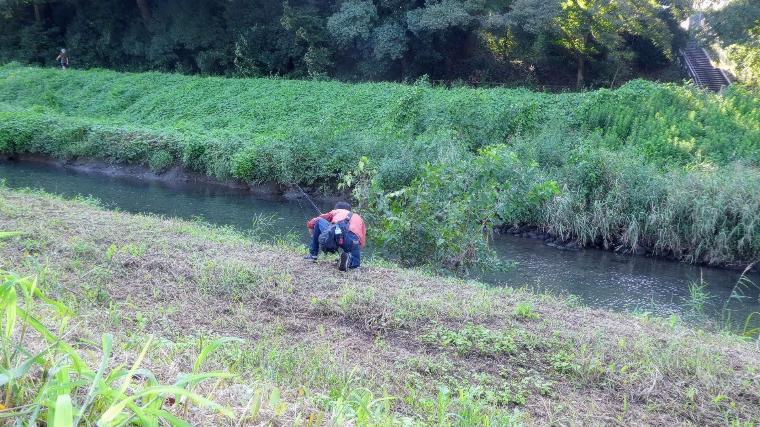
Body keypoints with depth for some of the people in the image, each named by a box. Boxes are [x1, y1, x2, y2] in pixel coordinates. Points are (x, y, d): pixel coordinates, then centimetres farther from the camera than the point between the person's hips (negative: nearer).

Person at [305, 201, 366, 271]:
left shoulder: (335, 211, 33)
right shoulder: (359, 218, 39)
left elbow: (310, 223, 30)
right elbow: (362, 242, 31)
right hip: (353, 240, 2)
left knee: (318, 221, 27)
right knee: (355, 263, 29)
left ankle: (313, 254, 26)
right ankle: (349, 259, -8)